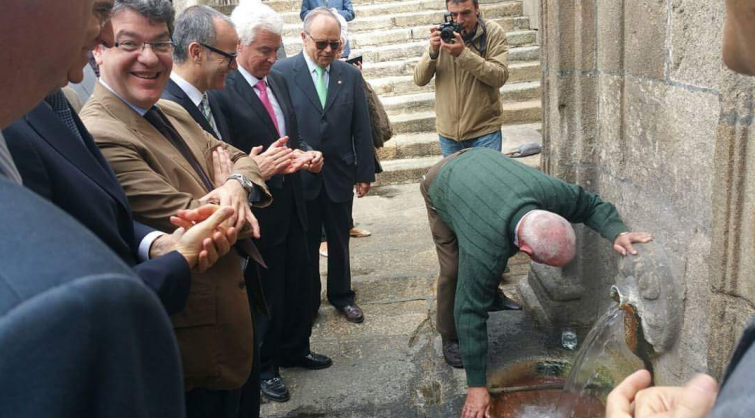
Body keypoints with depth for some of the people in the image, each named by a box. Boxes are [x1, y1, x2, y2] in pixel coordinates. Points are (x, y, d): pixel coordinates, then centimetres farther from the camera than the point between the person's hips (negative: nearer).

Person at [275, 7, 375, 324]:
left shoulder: (350, 75, 2)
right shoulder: (282, 72, -7)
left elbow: (362, 129, 4)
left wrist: (365, 172, 3)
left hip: (339, 175, 3)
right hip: (300, 176, -2)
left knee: (340, 241, 16)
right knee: (305, 244, 12)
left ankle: (341, 296, 34)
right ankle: (307, 303, 29)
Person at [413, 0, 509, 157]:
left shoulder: (493, 32, -7)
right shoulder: (443, 34, 2)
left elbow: (499, 77, -18)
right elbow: (419, 80, -2)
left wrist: (463, 53, -27)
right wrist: (433, 51, -20)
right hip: (448, 132, 3)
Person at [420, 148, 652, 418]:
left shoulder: (551, 192, -35)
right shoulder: (486, 250, -45)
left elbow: (591, 204, -13)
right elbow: (470, 311, -37)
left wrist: (617, 232, -33)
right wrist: (476, 385, -32)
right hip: (441, 184, -4)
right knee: (455, 269, -12)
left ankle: (492, 294, 37)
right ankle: (451, 339, 8)